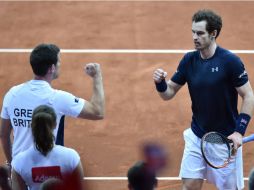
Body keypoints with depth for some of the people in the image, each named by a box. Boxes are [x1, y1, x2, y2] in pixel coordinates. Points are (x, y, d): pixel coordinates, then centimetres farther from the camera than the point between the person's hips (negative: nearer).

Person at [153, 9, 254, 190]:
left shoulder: (230, 61, -15)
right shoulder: (189, 60, -1)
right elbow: (169, 93, 5)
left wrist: (239, 131, -20)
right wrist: (160, 82, -17)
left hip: (225, 140, -4)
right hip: (197, 137, 4)